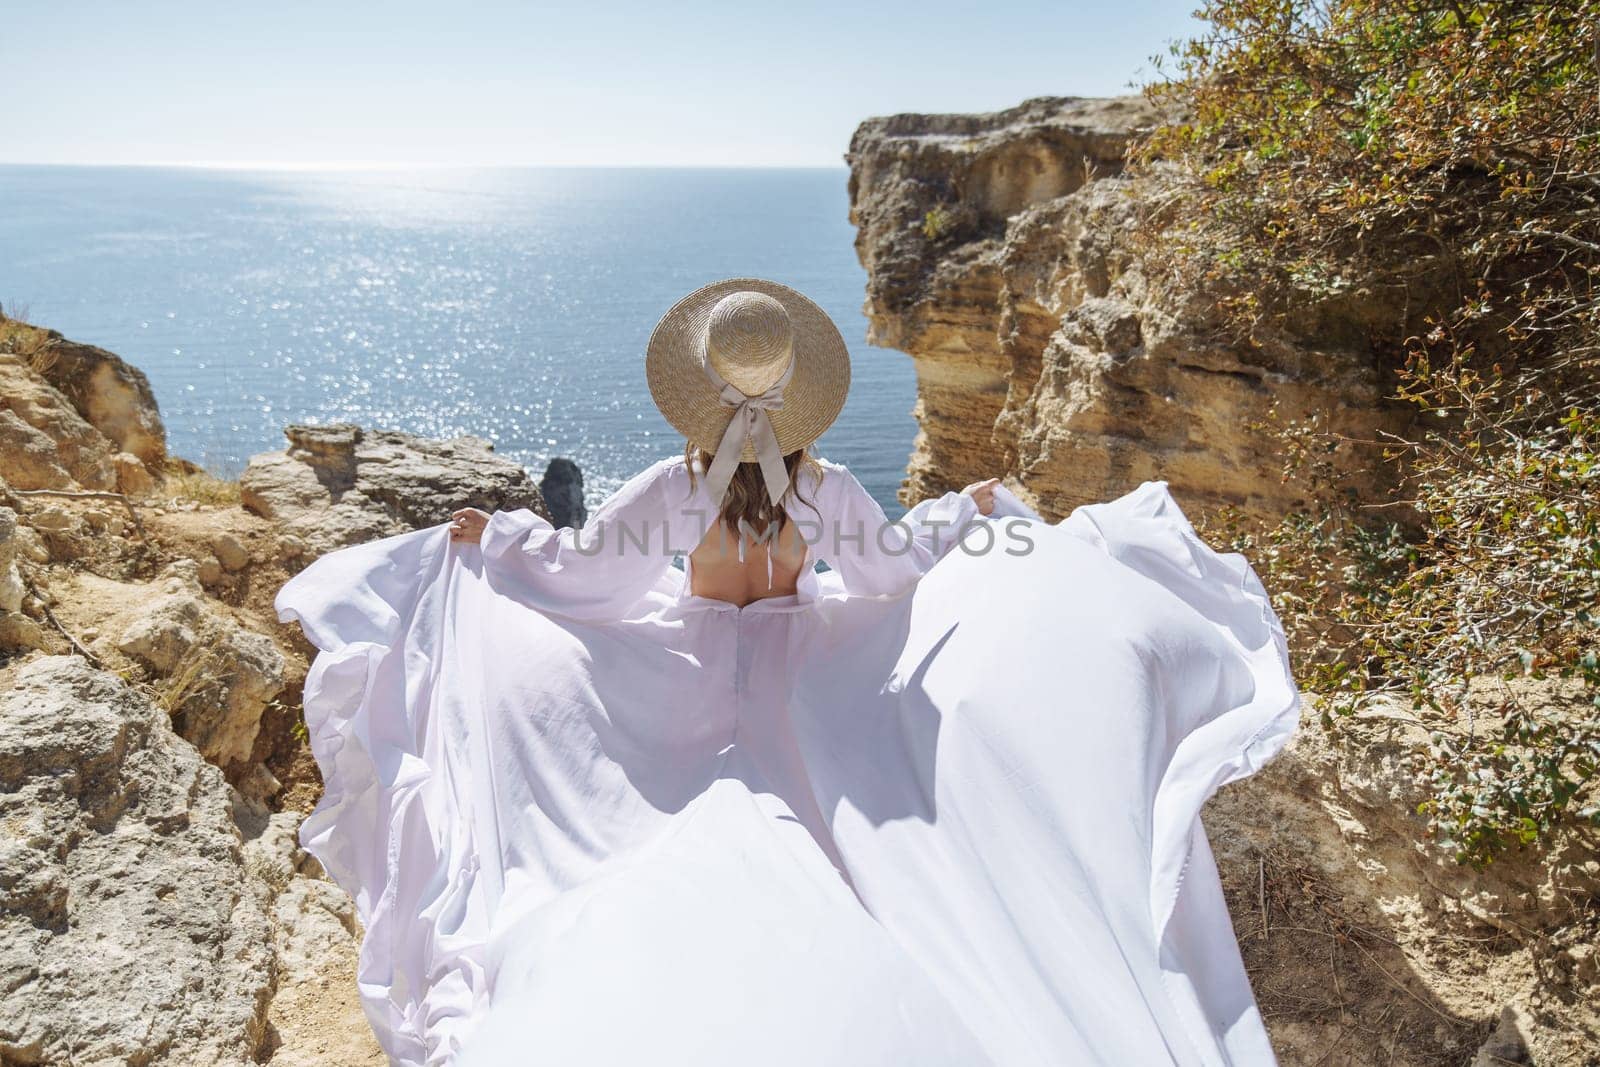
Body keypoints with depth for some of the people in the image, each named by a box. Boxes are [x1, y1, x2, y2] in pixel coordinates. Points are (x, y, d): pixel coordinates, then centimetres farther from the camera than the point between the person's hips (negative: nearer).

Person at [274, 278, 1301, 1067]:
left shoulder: (674, 485, -17)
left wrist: (494, 535, 4)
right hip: (807, 669, 2)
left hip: (693, 672, -1)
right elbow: (887, 571, 1)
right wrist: (970, 512, 14)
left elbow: (581, 564, -10)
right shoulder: (828, 485, -14)